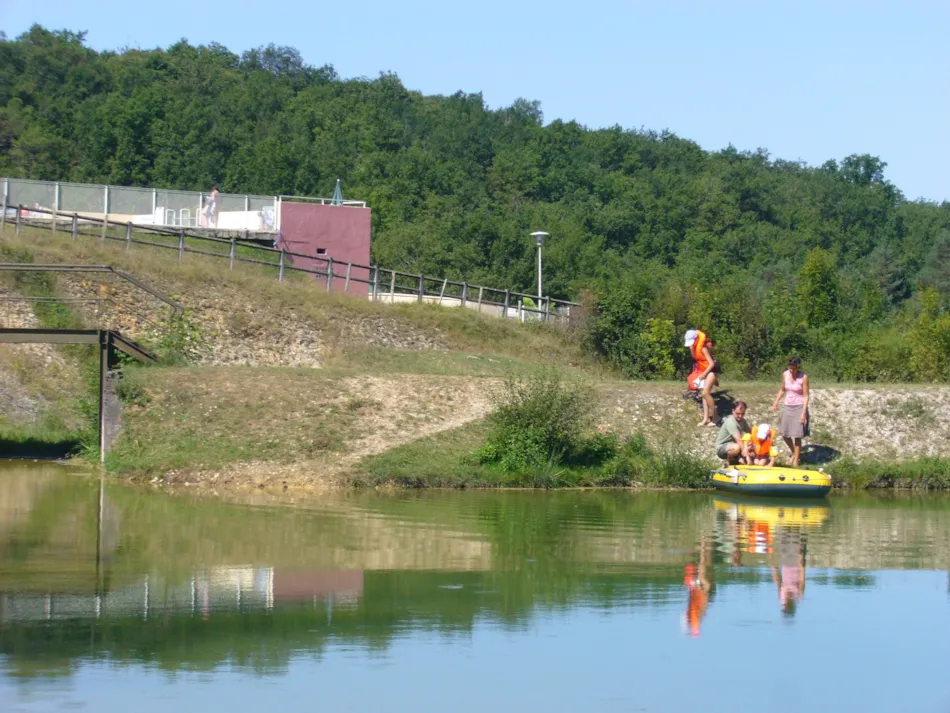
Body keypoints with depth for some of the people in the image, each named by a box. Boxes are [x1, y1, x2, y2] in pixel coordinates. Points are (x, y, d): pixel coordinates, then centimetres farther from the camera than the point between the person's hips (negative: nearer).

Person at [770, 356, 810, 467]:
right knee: (784, 434, 8)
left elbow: (806, 396, -12)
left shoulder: (803, 377, -14)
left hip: (799, 407, -5)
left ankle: (796, 461, 10)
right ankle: (794, 453, 33)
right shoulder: (785, 374, 0)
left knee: (797, 436, -3)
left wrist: (803, 413, -17)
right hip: (788, 407, 5)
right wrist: (776, 401, 4)